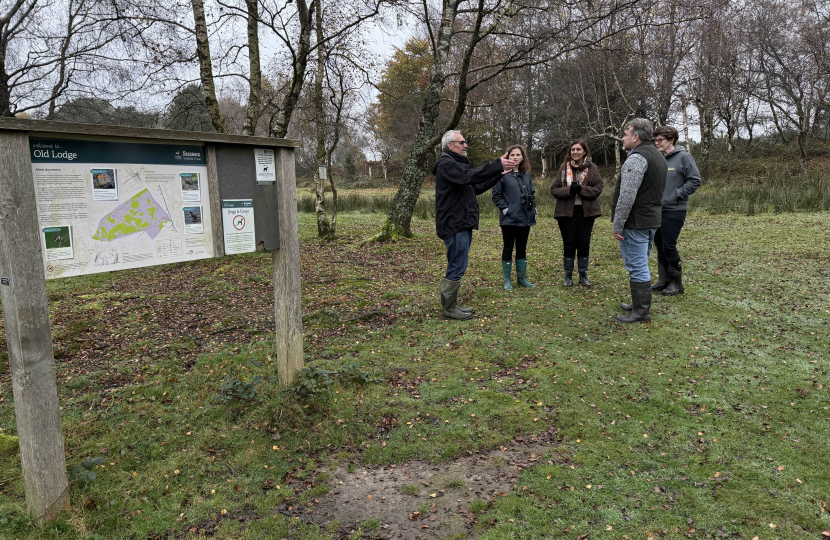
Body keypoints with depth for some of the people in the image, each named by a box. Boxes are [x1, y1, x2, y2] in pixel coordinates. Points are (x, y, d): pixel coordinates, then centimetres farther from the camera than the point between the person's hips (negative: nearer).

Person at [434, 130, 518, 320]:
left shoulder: (456, 163, 24)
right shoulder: (446, 164, -11)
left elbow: (476, 187, 24)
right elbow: (470, 176, -27)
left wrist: (499, 174, 18)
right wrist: (498, 165, -29)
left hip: (462, 224, 11)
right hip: (454, 225, -11)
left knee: (456, 267, 14)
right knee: (457, 267, -8)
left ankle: (451, 305, 22)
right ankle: (448, 308, 0)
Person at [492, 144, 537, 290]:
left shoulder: (526, 174, 11)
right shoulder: (503, 174, -7)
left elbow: (532, 192, 19)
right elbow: (496, 195, -7)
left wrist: (533, 207, 7)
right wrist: (505, 209, -14)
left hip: (525, 218, 6)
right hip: (509, 219, -6)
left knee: (522, 249, 13)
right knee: (508, 249, 3)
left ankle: (522, 278, 23)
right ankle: (507, 281, 11)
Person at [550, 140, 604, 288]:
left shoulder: (592, 168, 3)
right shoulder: (564, 168, 6)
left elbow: (598, 189, -4)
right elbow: (554, 189, 1)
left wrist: (581, 189, -19)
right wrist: (569, 190, -17)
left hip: (586, 212, 0)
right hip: (567, 211, 0)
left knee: (584, 245, 6)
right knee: (569, 245, 5)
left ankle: (583, 276, 19)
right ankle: (568, 277, 16)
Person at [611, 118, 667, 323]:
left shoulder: (636, 159, -17)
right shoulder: (658, 156, 17)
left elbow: (627, 197, -23)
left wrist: (617, 225, -18)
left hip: (635, 222, -10)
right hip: (652, 220, 10)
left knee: (637, 267, -5)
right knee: (641, 266, 19)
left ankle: (640, 312, 1)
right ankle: (641, 305, 30)